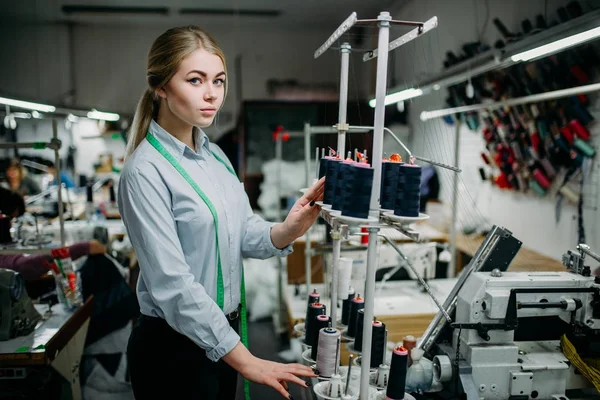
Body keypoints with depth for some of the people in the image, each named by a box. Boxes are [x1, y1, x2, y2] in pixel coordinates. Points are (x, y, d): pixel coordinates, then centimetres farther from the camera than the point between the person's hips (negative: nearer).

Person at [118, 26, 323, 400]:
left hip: (223, 332, 7)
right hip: (174, 346, -7)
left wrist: (287, 231, -21)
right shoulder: (146, 172, -20)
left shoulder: (215, 155, 4)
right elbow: (172, 283, -24)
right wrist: (245, 361, -25)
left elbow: (245, 232, 0)